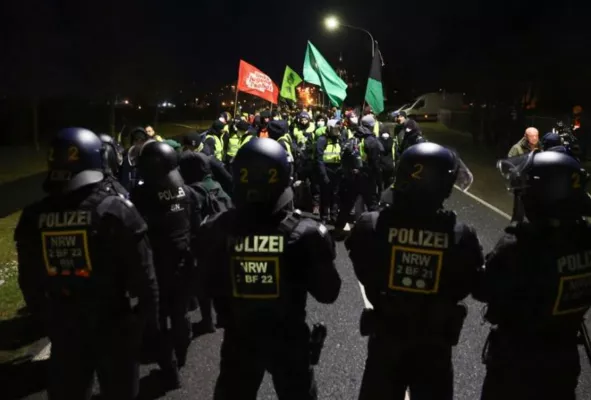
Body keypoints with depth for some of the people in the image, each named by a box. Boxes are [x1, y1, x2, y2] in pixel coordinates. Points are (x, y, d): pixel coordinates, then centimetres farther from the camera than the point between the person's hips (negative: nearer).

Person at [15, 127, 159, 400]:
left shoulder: (33, 217, -6)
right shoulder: (116, 210, -19)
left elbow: (30, 284, 4)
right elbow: (142, 276, -16)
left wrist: (45, 320, 17)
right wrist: (150, 318, -3)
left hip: (63, 328, 4)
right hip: (113, 326, -3)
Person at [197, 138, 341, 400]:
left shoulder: (215, 231, -18)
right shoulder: (303, 233, -24)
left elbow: (208, 288, -1)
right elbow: (328, 293, -12)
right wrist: (322, 246, -2)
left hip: (238, 339, 1)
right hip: (289, 340, -1)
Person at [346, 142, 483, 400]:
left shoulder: (373, 225, -21)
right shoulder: (461, 236, -19)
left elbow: (365, 274, -5)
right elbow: (466, 287, -4)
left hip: (386, 338, 1)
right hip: (435, 343, 0)